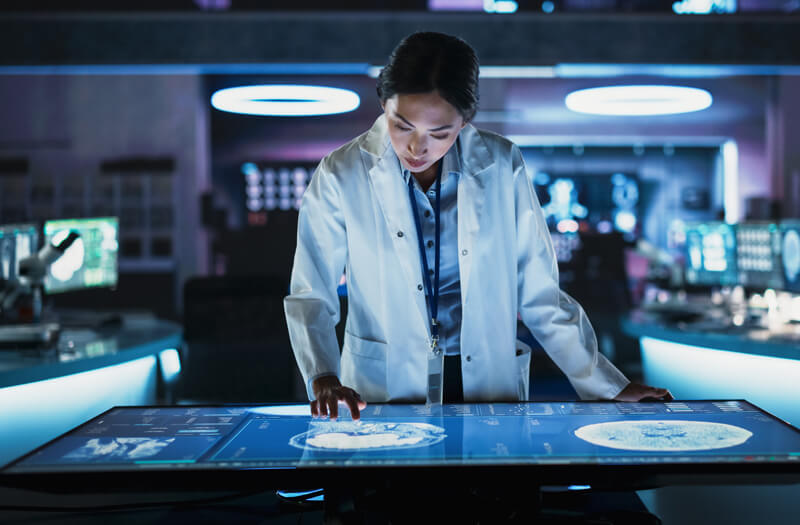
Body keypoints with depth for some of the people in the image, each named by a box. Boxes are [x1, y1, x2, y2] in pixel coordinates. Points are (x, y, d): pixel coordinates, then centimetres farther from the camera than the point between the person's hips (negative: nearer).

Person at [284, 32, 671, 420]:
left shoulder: (501, 167, 0)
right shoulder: (340, 176, -4)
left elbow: (538, 293, 5)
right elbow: (310, 295, -1)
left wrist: (606, 387, 4)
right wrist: (323, 378, -18)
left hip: (490, 387, 1)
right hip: (385, 393, 0)